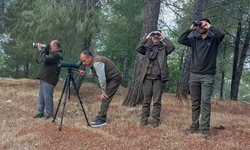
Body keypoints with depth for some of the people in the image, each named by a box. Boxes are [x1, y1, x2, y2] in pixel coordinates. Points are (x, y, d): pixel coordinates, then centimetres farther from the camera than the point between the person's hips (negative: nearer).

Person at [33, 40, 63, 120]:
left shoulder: (57, 55, -14)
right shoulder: (53, 53, 19)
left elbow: (45, 59, -25)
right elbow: (41, 61, 24)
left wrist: (41, 49, -11)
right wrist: (43, 50, 12)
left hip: (48, 80, -11)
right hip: (44, 78, 11)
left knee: (47, 97, -5)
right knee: (41, 97, 13)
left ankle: (50, 114, 5)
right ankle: (40, 112, 20)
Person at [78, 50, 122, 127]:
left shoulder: (97, 63, -27)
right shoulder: (92, 63, 5)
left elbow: (102, 78, -27)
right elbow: (92, 75, 13)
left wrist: (103, 92, -20)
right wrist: (85, 74, -8)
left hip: (115, 79, -10)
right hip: (109, 79, 10)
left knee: (105, 98, -14)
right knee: (104, 98, 11)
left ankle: (102, 119, -12)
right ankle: (100, 116, 18)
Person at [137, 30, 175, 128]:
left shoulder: (164, 48, 9)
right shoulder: (147, 48, 14)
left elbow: (172, 47, -11)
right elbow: (138, 49, -5)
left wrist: (164, 38, -3)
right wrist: (146, 38, -3)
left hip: (159, 78, -1)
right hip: (147, 77, 2)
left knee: (157, 101, 0)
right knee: (146, 100, 5)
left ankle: (155, 120, 4)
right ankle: (144, 119, 10)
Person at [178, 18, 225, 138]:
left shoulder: (214, 39, 2)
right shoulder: (194, 39, 11)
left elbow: (221, 34, -18)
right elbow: (181, 40, 4)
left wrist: (210, 27, -7)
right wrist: (190, 29, 1)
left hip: (207, 76, -4)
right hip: (194, 75, 4)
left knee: (205, 102, -9)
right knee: (195, 103, 8)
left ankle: (205, 129, -7)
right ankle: (194, 126, 13)